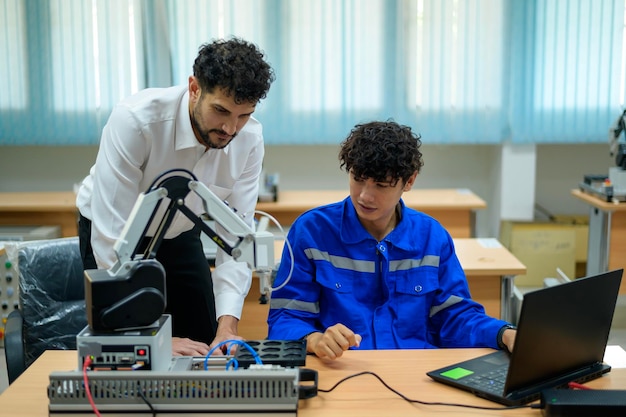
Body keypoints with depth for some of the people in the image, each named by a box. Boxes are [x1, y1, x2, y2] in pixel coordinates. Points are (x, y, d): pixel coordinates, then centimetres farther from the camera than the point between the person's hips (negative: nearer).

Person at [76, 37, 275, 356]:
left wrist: (227, 325, -32)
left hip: (180, 234, 4)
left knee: (207, 350, 4)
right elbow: (112, 237, -38)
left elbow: (236, 234, -20)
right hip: (111, 232, -3)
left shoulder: (249, 139, -23)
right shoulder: (136, 120, -36)